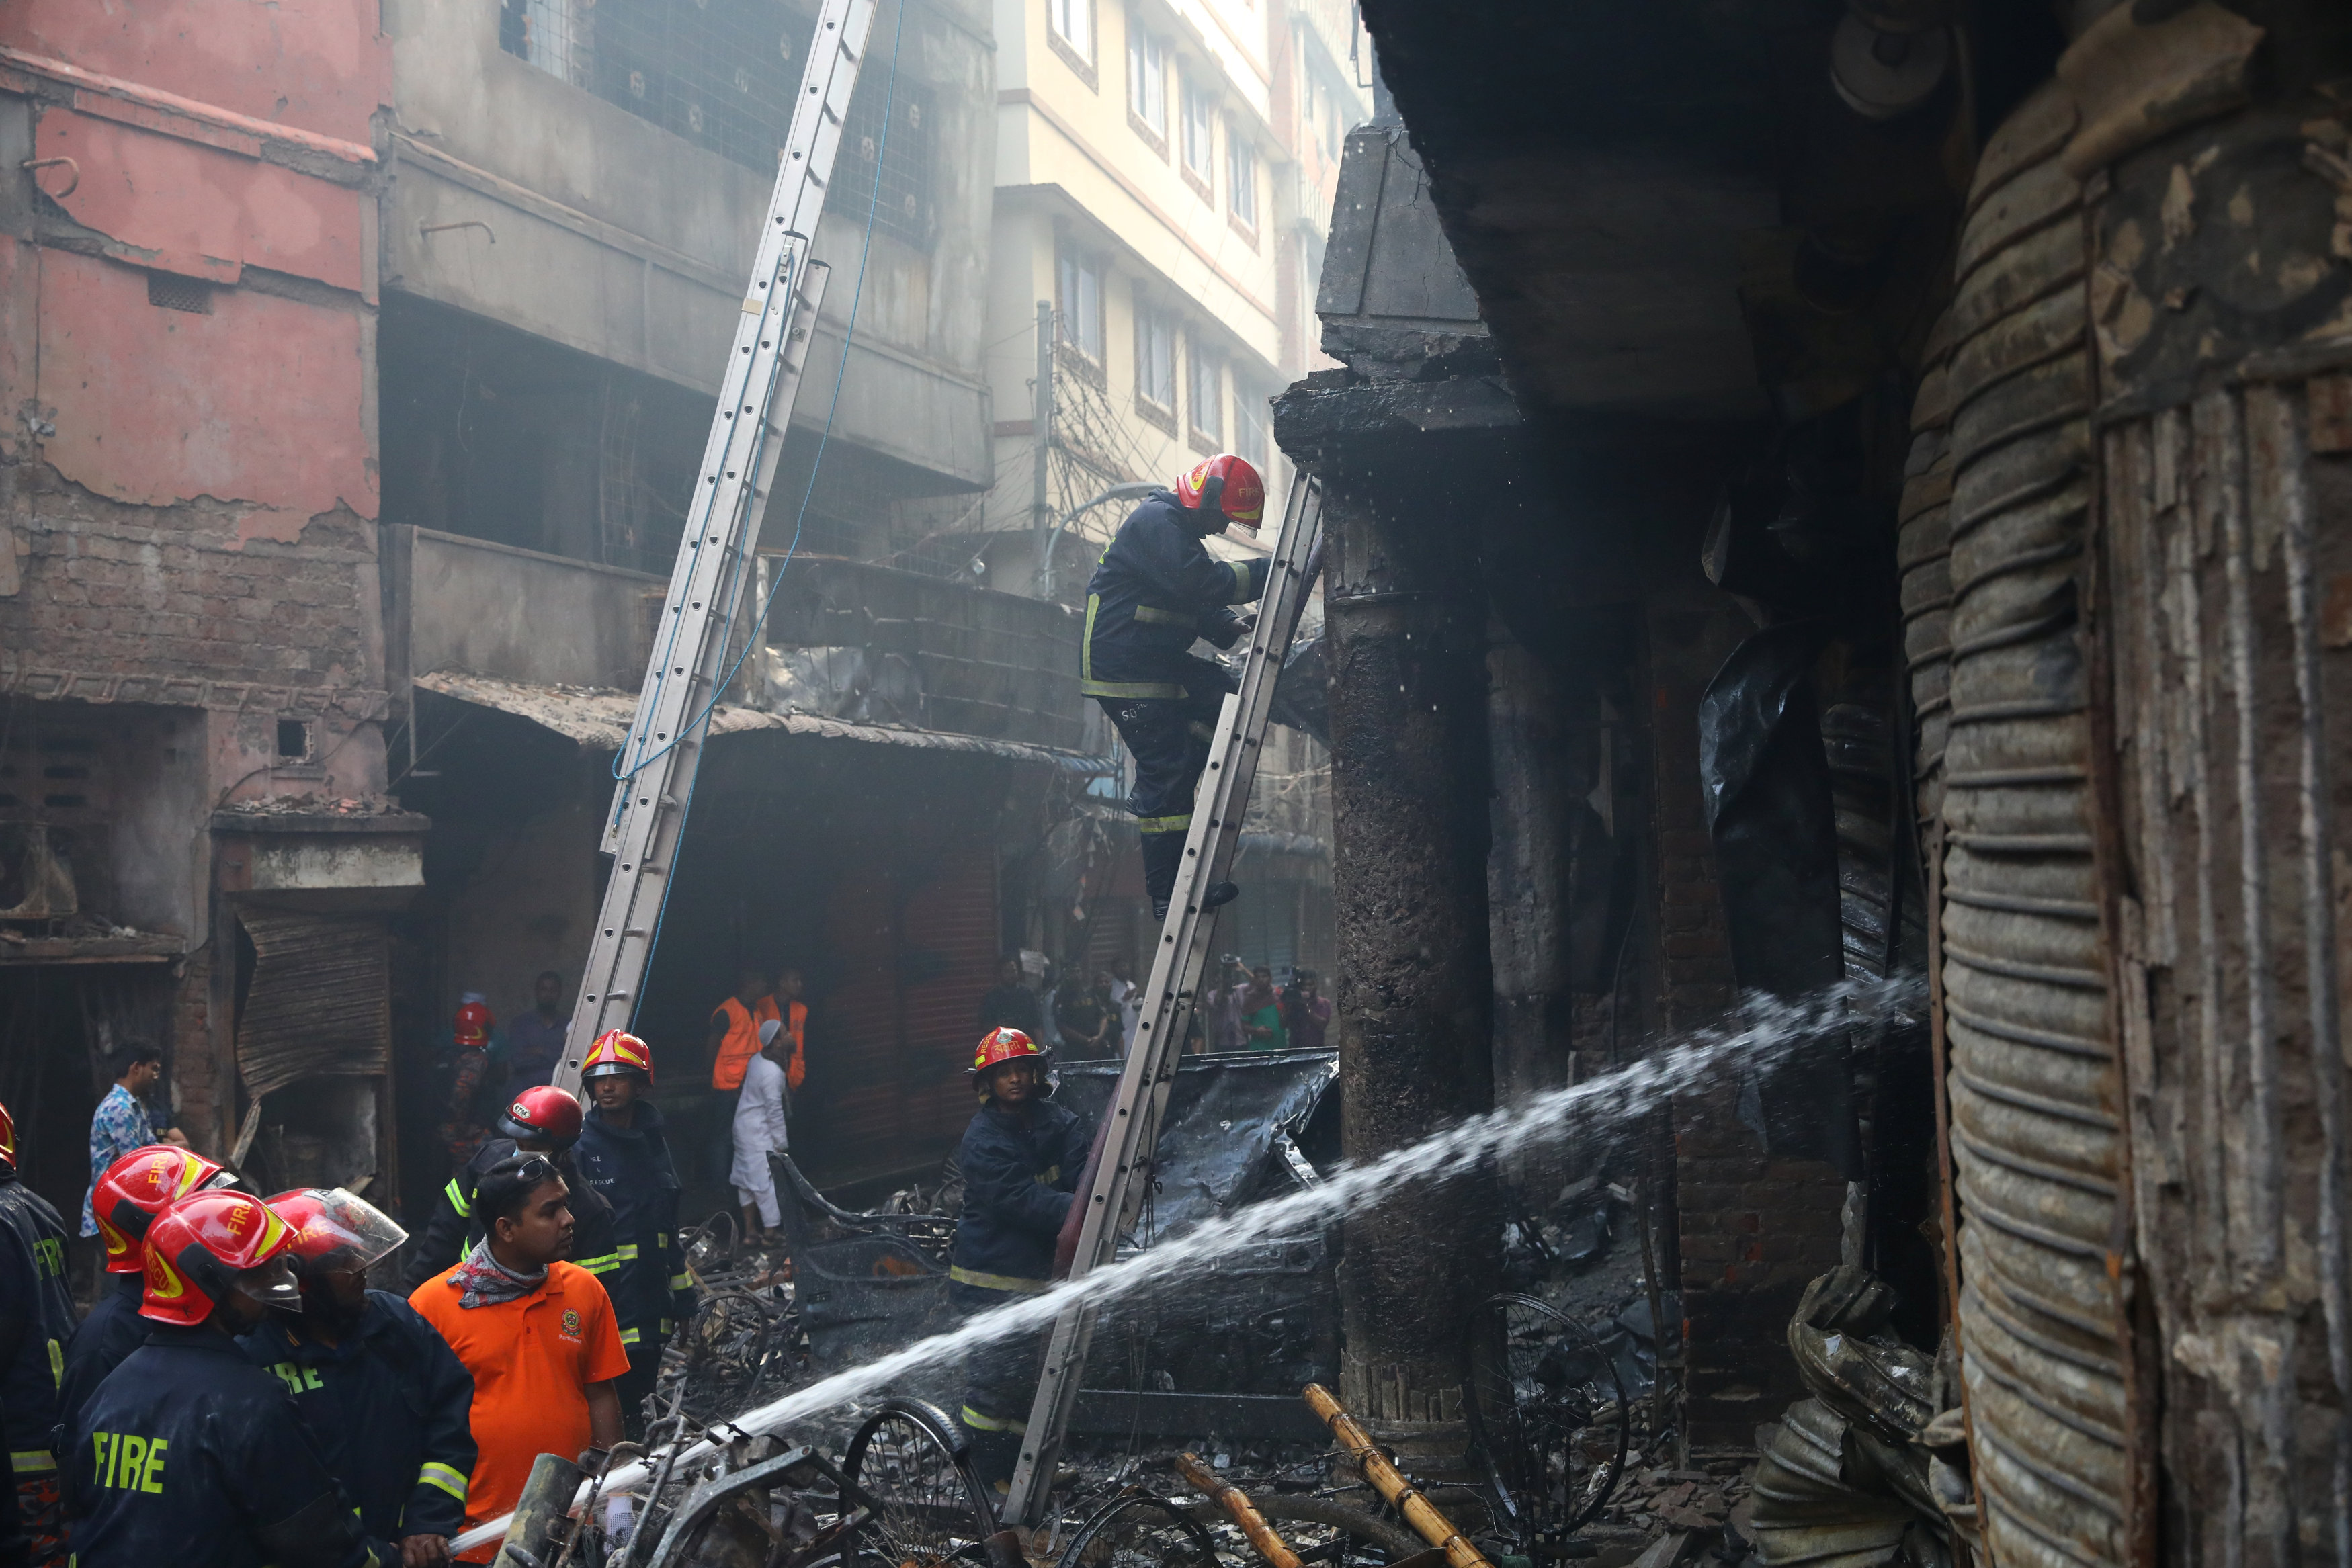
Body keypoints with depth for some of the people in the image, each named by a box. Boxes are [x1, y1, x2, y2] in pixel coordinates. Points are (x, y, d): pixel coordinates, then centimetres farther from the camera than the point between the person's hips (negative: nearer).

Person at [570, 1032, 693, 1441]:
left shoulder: (653, 1140, 15)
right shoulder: (582, 1147, -4)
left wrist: (683, 1290, 21)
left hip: (652, 1284, 6)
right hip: (607, 1291, -6)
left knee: (643, 1376, 11)